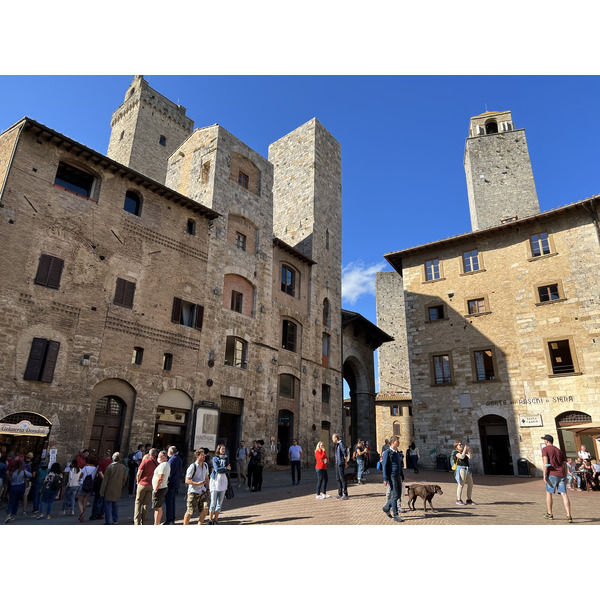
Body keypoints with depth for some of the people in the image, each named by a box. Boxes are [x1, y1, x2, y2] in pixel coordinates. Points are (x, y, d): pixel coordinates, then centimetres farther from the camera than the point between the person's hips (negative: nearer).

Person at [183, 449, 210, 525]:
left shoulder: (205, 465, 7)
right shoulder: (192, 467, -14)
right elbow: (187, 480, -14)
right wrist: (197, 483, -26)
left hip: (202, 492, 6)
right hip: (193, 492, -5)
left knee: (205, 509, -5)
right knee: (190, 511, 2)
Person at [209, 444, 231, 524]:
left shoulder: (226, 458, 11)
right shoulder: (215, 458, 0)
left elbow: (228, 470, 2)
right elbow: (217, 469, -12)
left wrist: (220, 469, -10)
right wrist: (226, 468, -5)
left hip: (223, 481, 4)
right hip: (215, 481, -4)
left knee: (220, 501, 4)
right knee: (213, 502, -3)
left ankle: (216, 519, 13)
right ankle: (211, 519, 7)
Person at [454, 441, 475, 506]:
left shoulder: (464, 452, 21)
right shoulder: (456, 452, -2)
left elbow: (469, 457, 6)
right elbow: (462, 456, -19)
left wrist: (468, 450, -4)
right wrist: (465, 448, -15)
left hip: (468, 469, 8)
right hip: (461, 469, -8)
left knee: (470, 484, 7)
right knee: (461, 484, -12)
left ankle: (469, 500, 17)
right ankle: (458, 500, -8)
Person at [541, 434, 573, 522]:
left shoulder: (545, 449, 0)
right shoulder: (559, 450, 19)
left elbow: (545, 462, -13)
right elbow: (565, 464, 18)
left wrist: (544, 475, -12)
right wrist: (565, 477, 23)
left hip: (552, 475, -5)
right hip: (561, 475, 5)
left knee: (549, 493, 10)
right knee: (564, 494, -1)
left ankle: (550, 514, 19)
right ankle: (569, 516, -11)